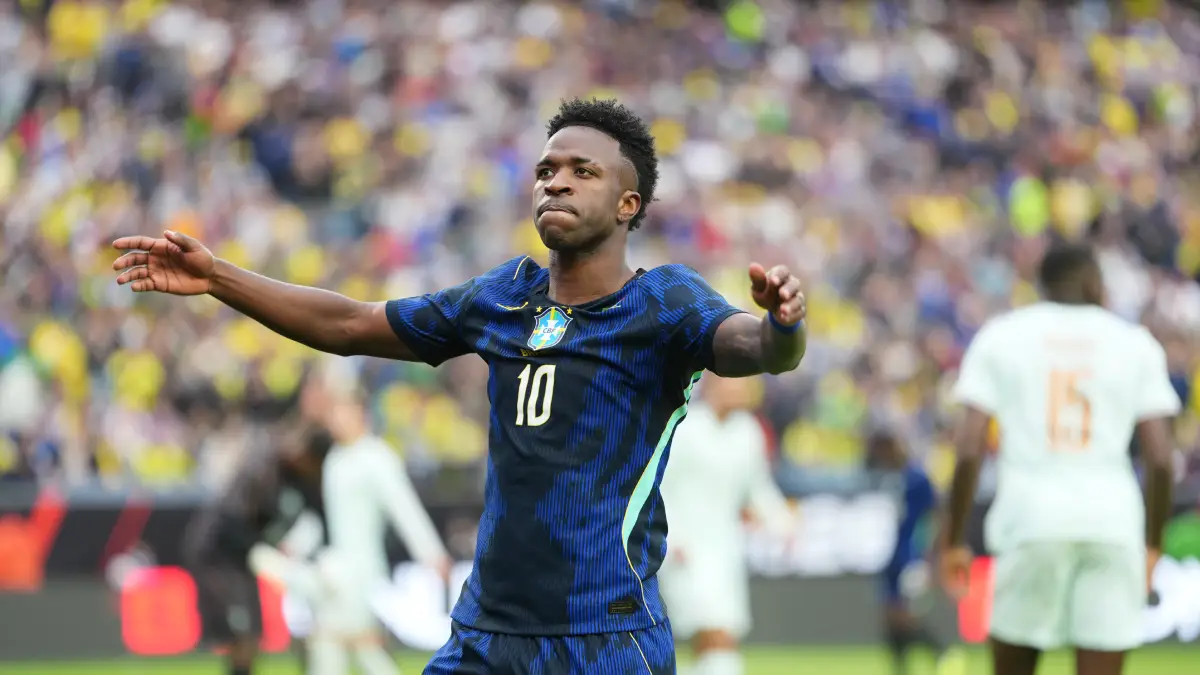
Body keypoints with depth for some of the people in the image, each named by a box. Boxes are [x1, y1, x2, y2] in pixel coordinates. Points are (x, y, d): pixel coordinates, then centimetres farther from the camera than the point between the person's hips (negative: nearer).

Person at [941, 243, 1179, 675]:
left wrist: (954, 542, 5)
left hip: (1030, 517, 0)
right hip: (1113, 524, 0)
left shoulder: (1000, 336, 7)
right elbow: (1161, 459, 3)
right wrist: (1153, 545, 14)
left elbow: (969, 450, -2)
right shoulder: (1135, 344, 9)